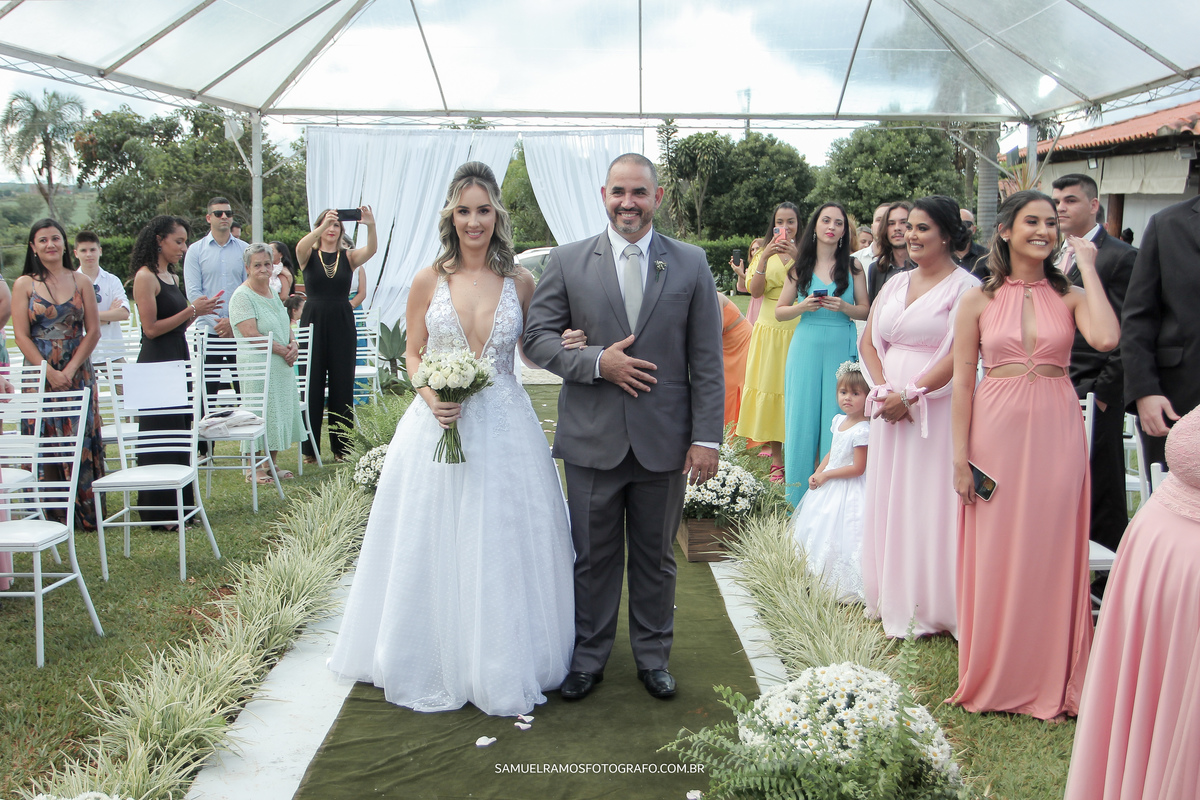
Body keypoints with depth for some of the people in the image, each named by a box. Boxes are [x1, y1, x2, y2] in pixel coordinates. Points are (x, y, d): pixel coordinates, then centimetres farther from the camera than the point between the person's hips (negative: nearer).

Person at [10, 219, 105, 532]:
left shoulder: (81, 282, 6)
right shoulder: (24, 285, 3)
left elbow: (93, 331, 1)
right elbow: (21, 335, -3)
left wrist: (70, 369, -9)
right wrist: (50, 372, -12)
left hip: (78, 374, 1)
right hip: (40, 374, -1)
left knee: (82, 442, 0)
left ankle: (86, 513, 7)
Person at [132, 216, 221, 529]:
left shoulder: (172, 277, 15)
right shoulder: (146, 276, -10)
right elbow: (151, 328, -16)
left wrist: (198, 311, 5)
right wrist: (192, 310, -14)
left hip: (178, 361, 9)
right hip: (157, 365, -9)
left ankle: (179, 508, 18)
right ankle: (160, 514, 3)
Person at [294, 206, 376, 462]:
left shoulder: (348, 256, 6)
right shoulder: (309, 255, 4)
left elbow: (371, 249, -14)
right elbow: (300, 248, -20)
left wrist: (371, 226, -34)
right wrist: (322, 226, -35)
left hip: (342, 325, 1)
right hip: (313, 323, -1)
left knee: (342, 385, 4)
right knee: (312, 384, 1)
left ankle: (341, 446, 13)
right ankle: (309, 448, 10)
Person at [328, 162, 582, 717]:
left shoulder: (520, 281, 1)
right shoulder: (428, 281, 0)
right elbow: (413, 354, 7)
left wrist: (564, 345, -10)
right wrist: (430, 396, -12)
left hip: (503, 427, 0)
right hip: (439, 426, 0)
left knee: (502, 547, 7)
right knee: (435, 550, 8)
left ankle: (503, 665, 24)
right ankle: (436, 661, 27)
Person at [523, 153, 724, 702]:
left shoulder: (691, 264, 2)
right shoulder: (568, 261, 2)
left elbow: (707, 361, 1)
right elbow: (537, 337, 0)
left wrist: (706, 437, -4)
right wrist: (597, 362, -15)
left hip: (664, 440, 1)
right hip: (593, 439, 0)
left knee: (656, 557, 14)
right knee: (592, 557, 11)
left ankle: (653, 656, 32)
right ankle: (588, 657, 29)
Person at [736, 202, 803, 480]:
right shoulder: (766, 253, 11)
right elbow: (755, 291, -2)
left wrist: (797, 258, -20)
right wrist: (765, 258, -13)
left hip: (799, 331, -2)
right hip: (770, 330, 2)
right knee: (770, 387, 1)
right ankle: (776, 459, 7)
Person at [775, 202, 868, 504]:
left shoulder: (852, 266, 6)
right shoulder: (801, 266, 7)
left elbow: (865, 311, 5)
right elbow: (779, 311, 9)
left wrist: (843, 306, -14)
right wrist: (803, 307, -10)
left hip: (842, 348, -1)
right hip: (806, 346, 1)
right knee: (802, 417, 1)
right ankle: (799, 499, 10)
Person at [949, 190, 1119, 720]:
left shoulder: (1070, 295, 4)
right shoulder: (978, 301, 2)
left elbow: (1106, 339, -18)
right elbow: (962, 381, 1)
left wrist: (1087, 267, -9)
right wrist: (960, 456, -4)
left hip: (1056, 432, 1)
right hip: (996, 431, 0)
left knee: (1051, 551, 6)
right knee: (995, 554, 6)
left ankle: (1050, 680, 22)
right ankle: (993, 675, 22)